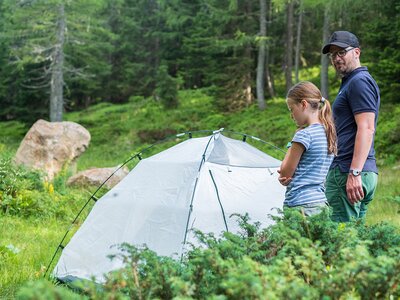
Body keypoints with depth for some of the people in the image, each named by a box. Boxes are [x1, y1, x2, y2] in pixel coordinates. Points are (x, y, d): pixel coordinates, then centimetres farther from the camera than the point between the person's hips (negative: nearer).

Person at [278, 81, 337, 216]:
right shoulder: (329, 133, 14)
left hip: (301, 205, -9)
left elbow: (285, 172, -6)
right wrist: (286, 176, 4)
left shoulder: (304, 134, -12)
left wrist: (291, 146, 4)